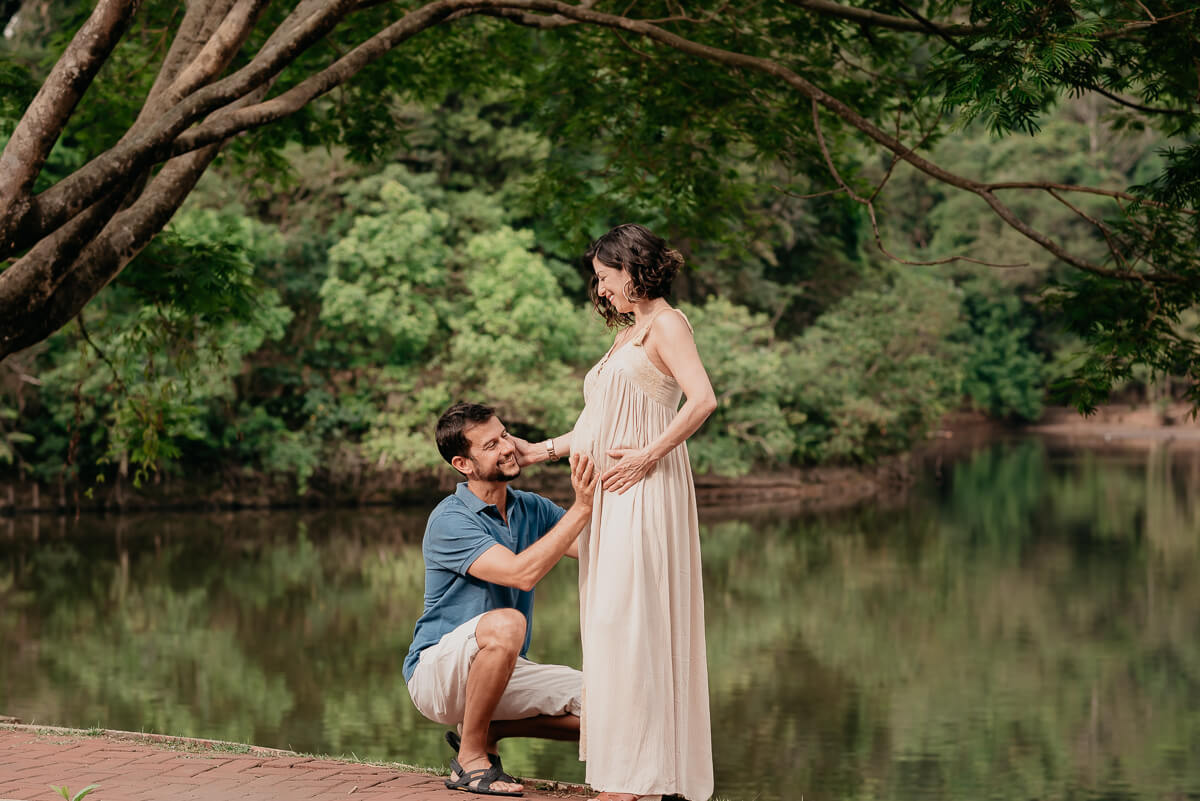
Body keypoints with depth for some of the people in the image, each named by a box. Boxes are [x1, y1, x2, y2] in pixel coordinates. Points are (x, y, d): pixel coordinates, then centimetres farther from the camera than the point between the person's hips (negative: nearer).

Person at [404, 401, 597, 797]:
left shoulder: (531, 508, 5)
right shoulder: (449, 520, -18)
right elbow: (521, 572, -30)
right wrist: (581, 508, -31)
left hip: (504, 671, 7)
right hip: (436, 670, -7)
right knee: (505, 623, -39)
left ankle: (487, 732, 6)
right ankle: (470, 758, -20)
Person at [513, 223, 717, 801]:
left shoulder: (666, 324, -2)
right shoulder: (627, 334, 23)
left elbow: (703, 400, -16)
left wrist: (649, 455, -18)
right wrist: (541, 451, 22)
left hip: (644, 494, -9)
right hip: (609, 500, 9)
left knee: (629, 621, -11)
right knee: (610, 624, 5)